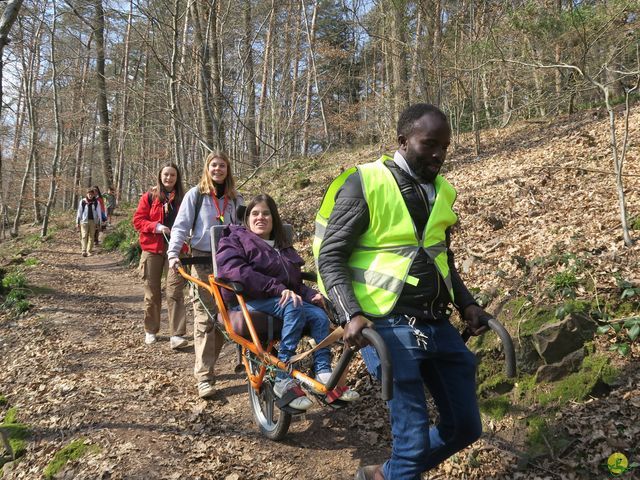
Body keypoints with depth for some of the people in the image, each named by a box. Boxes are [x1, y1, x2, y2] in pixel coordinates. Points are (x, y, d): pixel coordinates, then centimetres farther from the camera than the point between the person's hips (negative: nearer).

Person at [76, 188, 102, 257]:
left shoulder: (96, 202, 2)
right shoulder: (82, 202, 1)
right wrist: (77, 222, 5)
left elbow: (99, 213, 7)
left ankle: (89, 251, 13)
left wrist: (98, 223, 3)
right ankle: (84, 251, -17)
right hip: (84, 221, -1)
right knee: (84, 236, -10)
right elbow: (79, 212, 6)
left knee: (91, 236, 6)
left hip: (93, 221, 1)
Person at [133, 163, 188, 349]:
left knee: (175, 291, -9)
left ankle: (176, 335, -11)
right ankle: (150, 331, 24)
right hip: (152, 250, 0)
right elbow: (138, 220, 1)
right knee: (152, 292, 8)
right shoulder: (149, 197, 5)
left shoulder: (183, 198, 7)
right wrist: (157, 227, -15)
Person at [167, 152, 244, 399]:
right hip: (203, 261, -3)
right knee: (204, 318, -7)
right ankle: (204, 377, -4)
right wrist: (173, 253, -13)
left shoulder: (236, 199, 12)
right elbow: (181, 226, 0)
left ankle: (206, 363, 23)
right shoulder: (195, 195, 3)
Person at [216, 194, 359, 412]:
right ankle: (284, 381, -34)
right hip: (248, 300, -6)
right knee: (293, 306, -34)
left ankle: (323, 375, -24)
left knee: (320, 315, -22)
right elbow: (235, 272, -15)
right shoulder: (235, 239, 6)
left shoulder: (283, 247, 26)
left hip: (281, 300, 6)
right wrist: (277, 289, -26)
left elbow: (295, 282, 22)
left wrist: (310, 294, -4)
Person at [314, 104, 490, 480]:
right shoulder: (365, 184, -9)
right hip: (391, 327, -7)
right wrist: (352, 315, -21)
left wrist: (466, 304, 9)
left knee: (466, 427, 13)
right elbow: (330, 257, -9)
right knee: (414, 436, -3)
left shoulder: (442, 190, 12)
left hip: (438, 325, 7)